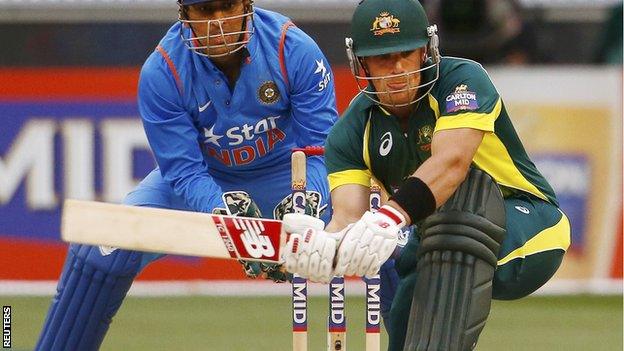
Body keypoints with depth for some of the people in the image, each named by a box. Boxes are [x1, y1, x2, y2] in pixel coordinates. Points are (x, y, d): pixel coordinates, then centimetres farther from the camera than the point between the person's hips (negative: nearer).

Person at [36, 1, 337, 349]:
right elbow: (184, 173, -23)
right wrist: (227, 210, -44)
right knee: (101, 247, -22)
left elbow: (322, 149, -23)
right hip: (203, 177, 0)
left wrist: (306, 201, -44)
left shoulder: (296, 50, -25)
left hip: (286, 174, 0)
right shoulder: (162, 71, -23)